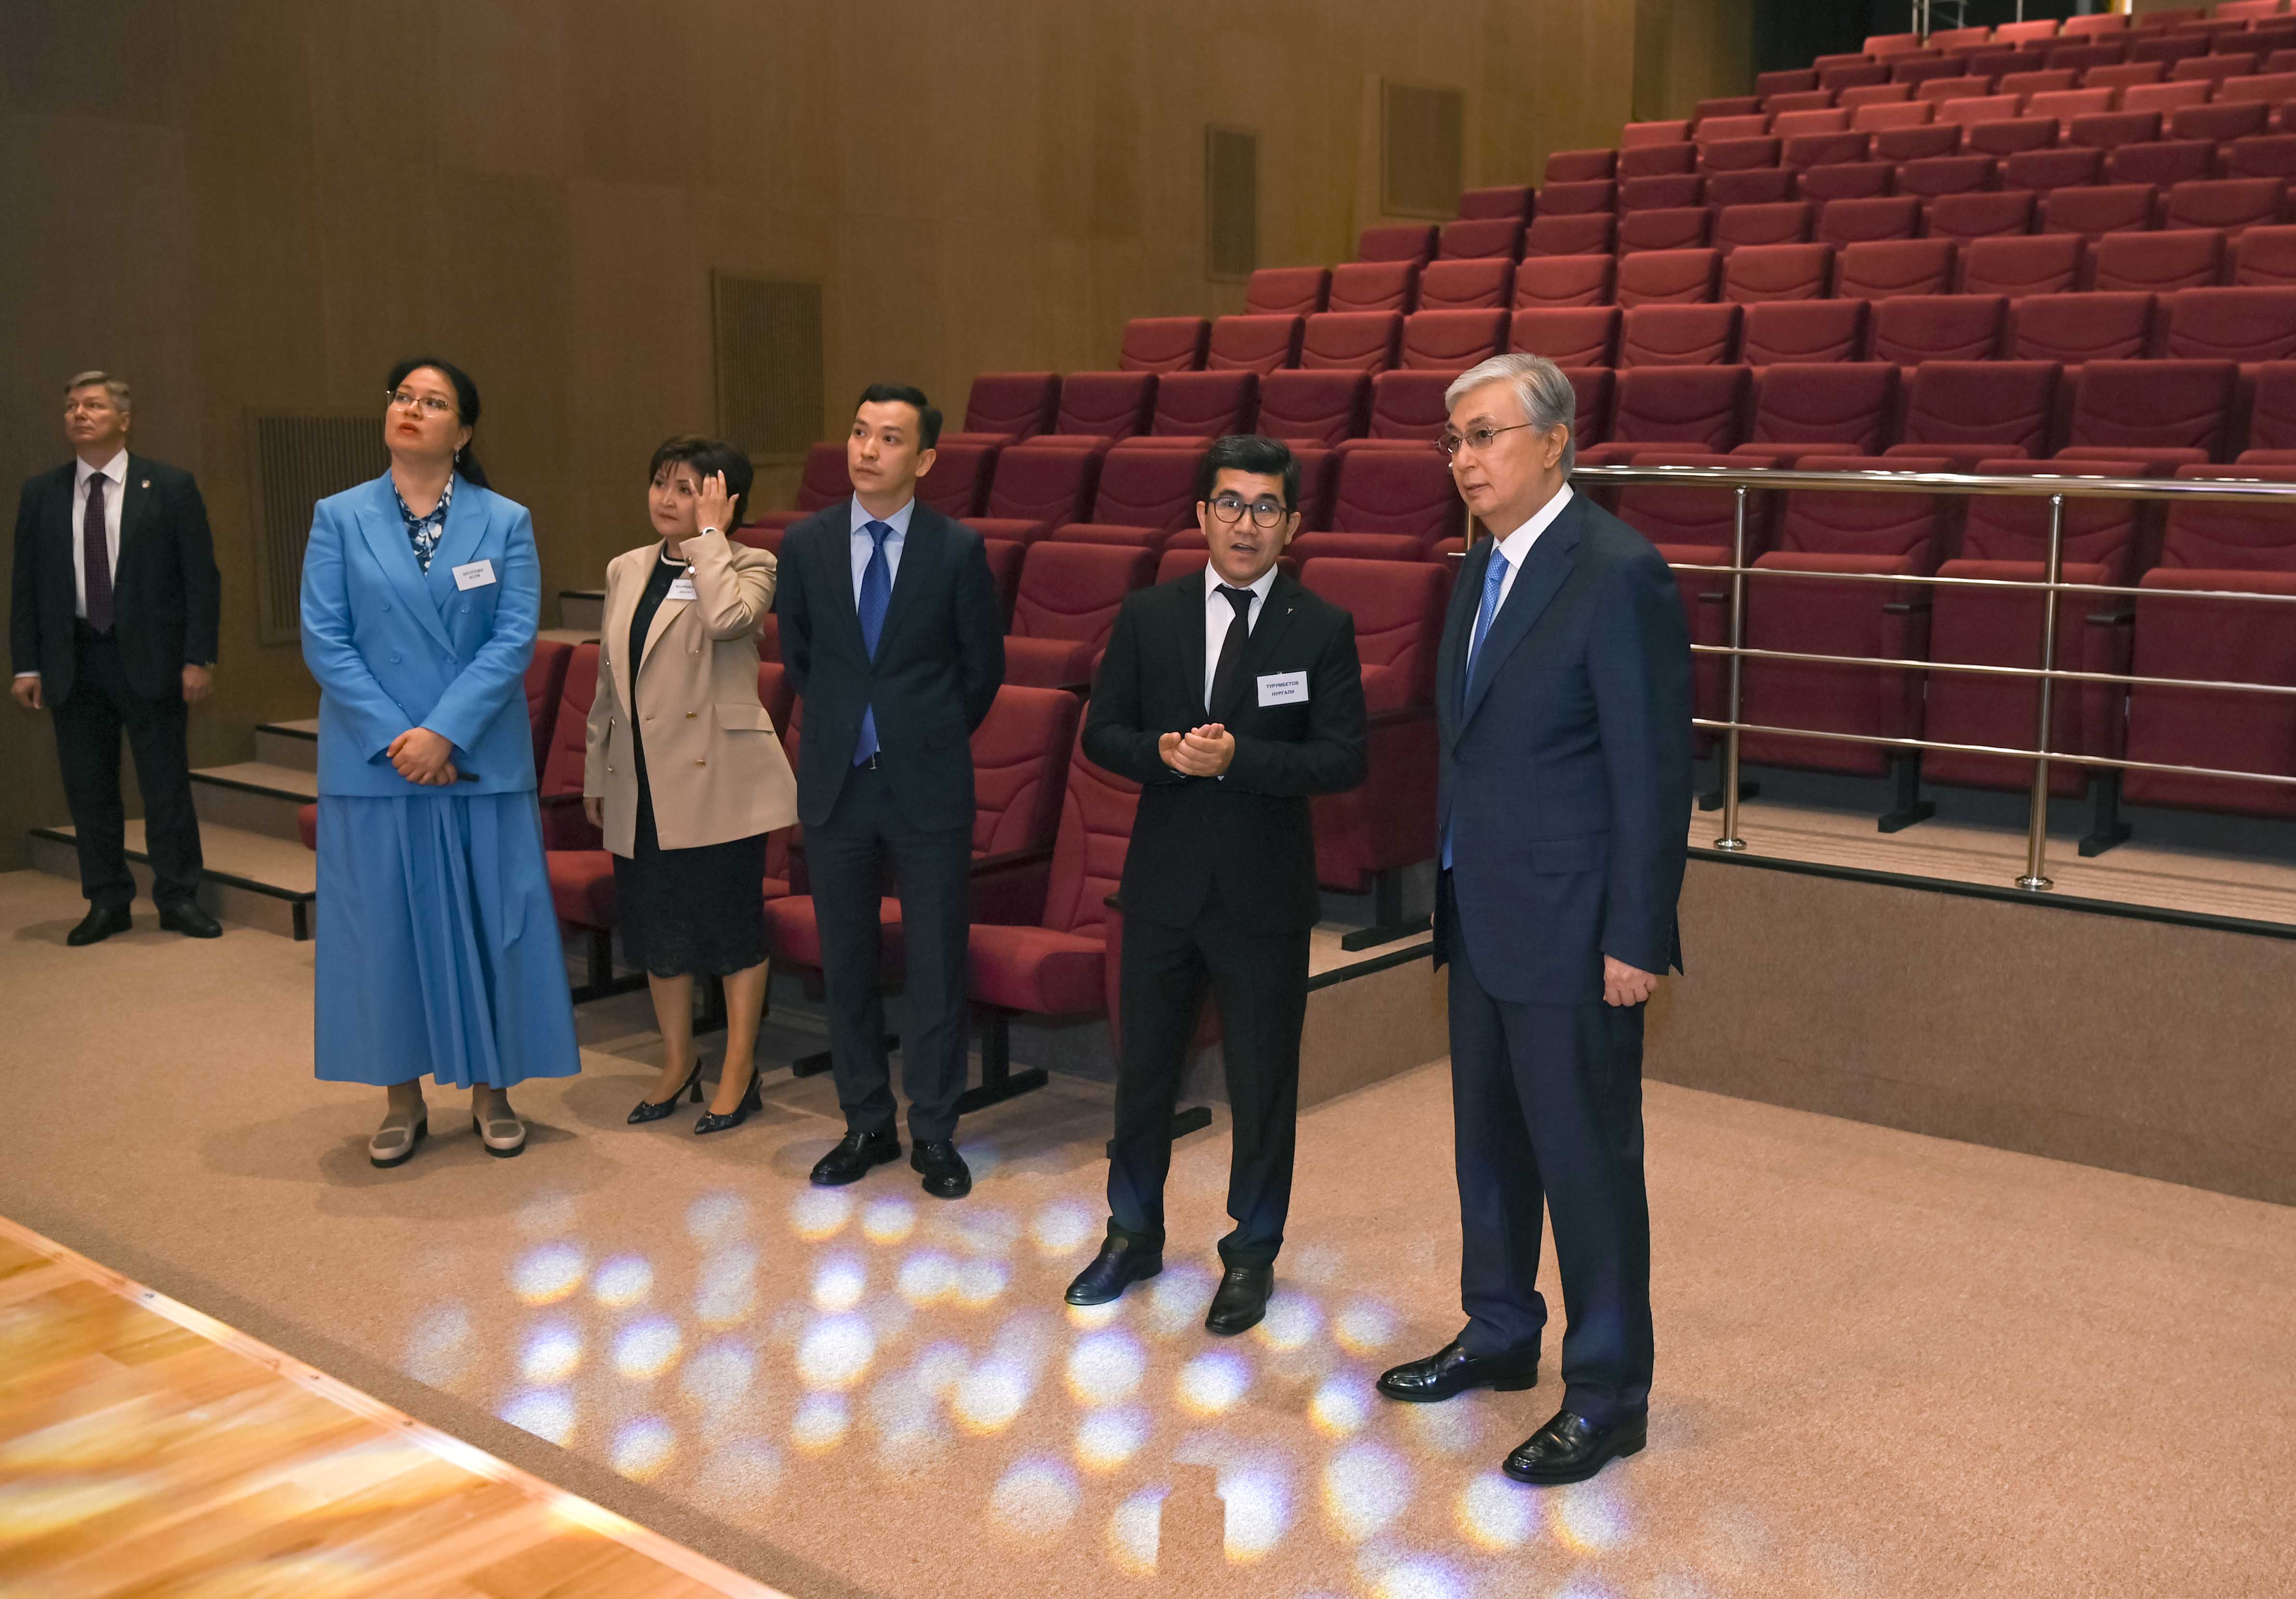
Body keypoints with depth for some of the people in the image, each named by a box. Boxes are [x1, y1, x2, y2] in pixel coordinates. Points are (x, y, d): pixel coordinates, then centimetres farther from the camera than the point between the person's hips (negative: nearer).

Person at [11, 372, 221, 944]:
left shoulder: (170, 487, 0)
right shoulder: (41, 495, 8)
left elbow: (201, 578, -2)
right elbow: (26, 586, 9)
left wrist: (198, 658, -9)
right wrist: (27, 665, 2)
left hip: (149, 657, -3)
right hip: (73, 661, 3)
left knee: (167, 785, 1)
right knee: (88, 789, 7)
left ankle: (178, 899, 12)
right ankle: (107, 902, 17)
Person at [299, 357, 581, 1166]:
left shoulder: (505, 522, 2)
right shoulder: (339, 518, 4)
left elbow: (514, 638, -6)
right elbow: (323, 641, -2)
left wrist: (444, 732, -16)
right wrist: (394, 739, -12)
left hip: (480, 760, 0)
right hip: (374, 761, 0)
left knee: (489, 919, 4)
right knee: (385, 924, 5)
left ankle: (490, 1088, 19)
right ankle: (403, 1099, 18)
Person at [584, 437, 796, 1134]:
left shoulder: (749, 567, -4)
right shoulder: (626, 571, 13)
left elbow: (726, 619, -29)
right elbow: (608, 679, 18)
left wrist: (708, 534, -17)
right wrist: (596, 774, 18)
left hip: (718, 780, -6)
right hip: (642, 785, 6)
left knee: (731, 924, 2)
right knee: (655, 926, 13)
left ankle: (738, 1072, 15)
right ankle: (678, 1062, 29)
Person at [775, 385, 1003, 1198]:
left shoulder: (958, 549, -6)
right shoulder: (806, 543, 1)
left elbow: (984, 666, 4)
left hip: (928, 786, -2)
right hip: (835, 783, 3)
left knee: (936, 963, 3)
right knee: (846, 963, 11)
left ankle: (934, 1133, 16)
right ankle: (867, 1124, 24)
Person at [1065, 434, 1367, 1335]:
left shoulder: (1323, 630, -4)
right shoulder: (1147, 617, 3)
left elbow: (1344, 759, -10)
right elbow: (1101, 732, 5)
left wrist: (1238, 758, -23)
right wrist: (1162, 752, -16)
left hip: (1265, 895, -2)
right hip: (1163, 885, 2)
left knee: (1263, 1082, 9)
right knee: (1143, 1067, 15)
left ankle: (1252, 1252, 27)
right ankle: (1134, 1236, 33)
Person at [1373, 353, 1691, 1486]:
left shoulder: (1618, 574, -16)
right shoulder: (1484, 567, 10)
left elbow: (1653, 768, -17)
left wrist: (1635, 939, -18)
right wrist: (1452, 884, 16)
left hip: (1570, 927, -9)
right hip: (1480, 914, 9)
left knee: (1587, 1157, 2)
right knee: (1488, 1138, 20)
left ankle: (1608, 1393, 17)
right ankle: (1501, 1334, 37)